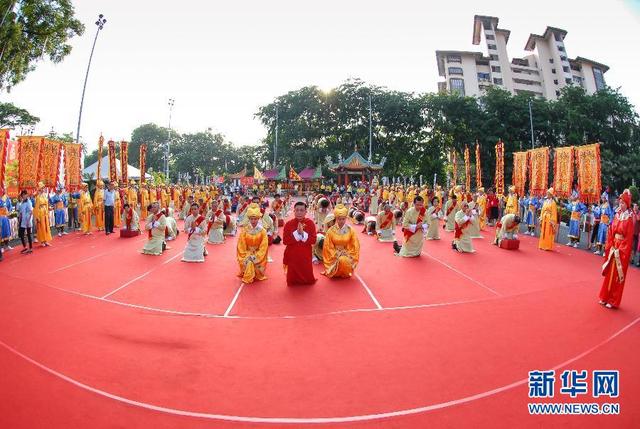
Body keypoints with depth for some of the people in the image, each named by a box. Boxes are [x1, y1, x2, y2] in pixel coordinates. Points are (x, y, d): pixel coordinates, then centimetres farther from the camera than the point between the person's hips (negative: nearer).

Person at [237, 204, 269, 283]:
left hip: (258, 255, 0)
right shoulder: (244, 230, -7)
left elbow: (263, 247, -9)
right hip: (247, 255, 0)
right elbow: (241, 246, -5)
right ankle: (247, 278, -1)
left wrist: (256, 257, -18)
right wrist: (246, 257, -15)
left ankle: (257, 276, 3)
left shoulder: (262, 231, -9)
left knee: (256, 263, -23)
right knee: (248, 263, -24)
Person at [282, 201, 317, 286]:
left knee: (308, 280, 8)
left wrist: (303, 233, -21)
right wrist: (297, 233, -20)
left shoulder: (310, 223, -4)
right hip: (292, 255, 0)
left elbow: (313, 240, -9)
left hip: (305, 256, 0)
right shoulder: (288, 224, -5)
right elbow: (285, 241, -12)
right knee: (292, 278, 8)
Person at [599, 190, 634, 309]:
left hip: (622, 250, -6)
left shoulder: (629, 218, -12)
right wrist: (610, 247, 1)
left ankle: (613, 301, 13)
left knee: (618, 276, 3)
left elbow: (629, 237, -15)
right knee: (609, 274, 13)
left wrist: (620, 250, -16)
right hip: (613, 248, 6)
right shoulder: (617, 215, 6)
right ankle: (606, 297, 25)